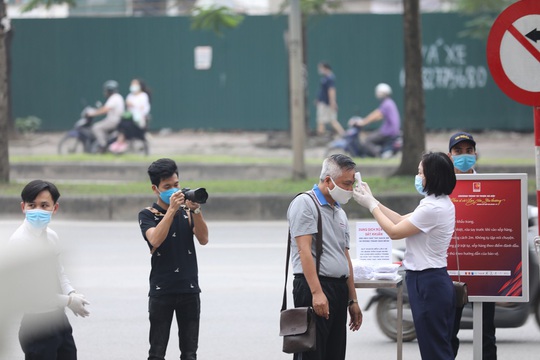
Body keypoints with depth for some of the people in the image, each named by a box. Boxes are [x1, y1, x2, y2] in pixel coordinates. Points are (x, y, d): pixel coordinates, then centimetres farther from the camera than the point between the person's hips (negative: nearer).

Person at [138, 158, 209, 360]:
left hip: (189, 290, 2)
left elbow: (203, 239, -3)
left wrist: (195, 211, -16)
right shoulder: (148, 215, 2)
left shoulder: (187, 212, 9)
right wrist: (172, 209, -22)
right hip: (161, 290, -2)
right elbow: (155, 239, -18)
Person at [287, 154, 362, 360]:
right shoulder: (305, 203, -6)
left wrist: (353, 300, 20)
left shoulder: (339, 212, 20)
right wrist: (317, 293, -23)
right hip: (313, 287, -9)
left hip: (339, 288, 9)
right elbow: (305, 251, -15)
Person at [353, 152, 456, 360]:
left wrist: (371, 205, -2)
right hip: (437, 280, 10)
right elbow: (402, 221, 19)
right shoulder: (441, 204, 12)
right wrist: (373, 200, 15)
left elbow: (394, 231, -14)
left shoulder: (433, 208, -21)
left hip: (427, 284, -10)